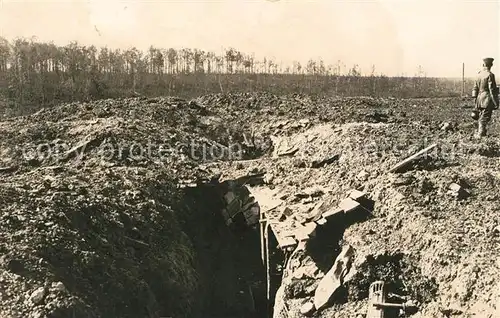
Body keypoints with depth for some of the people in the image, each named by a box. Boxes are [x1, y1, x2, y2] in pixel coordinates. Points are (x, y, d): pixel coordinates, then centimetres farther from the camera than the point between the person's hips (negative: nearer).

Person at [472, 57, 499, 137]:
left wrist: (476, 102, 19)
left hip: (480, 99, 6)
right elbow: (492, 90, -16)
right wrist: (496, 103, -11)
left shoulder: (479, 74, 8)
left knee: (481, 117, 17)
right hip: (487, 100, -6)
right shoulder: (490, 75, -13)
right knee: (485, 118, -3)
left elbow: (475, 89, 12)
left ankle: (480, 133, 23)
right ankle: (480, 134, -8)